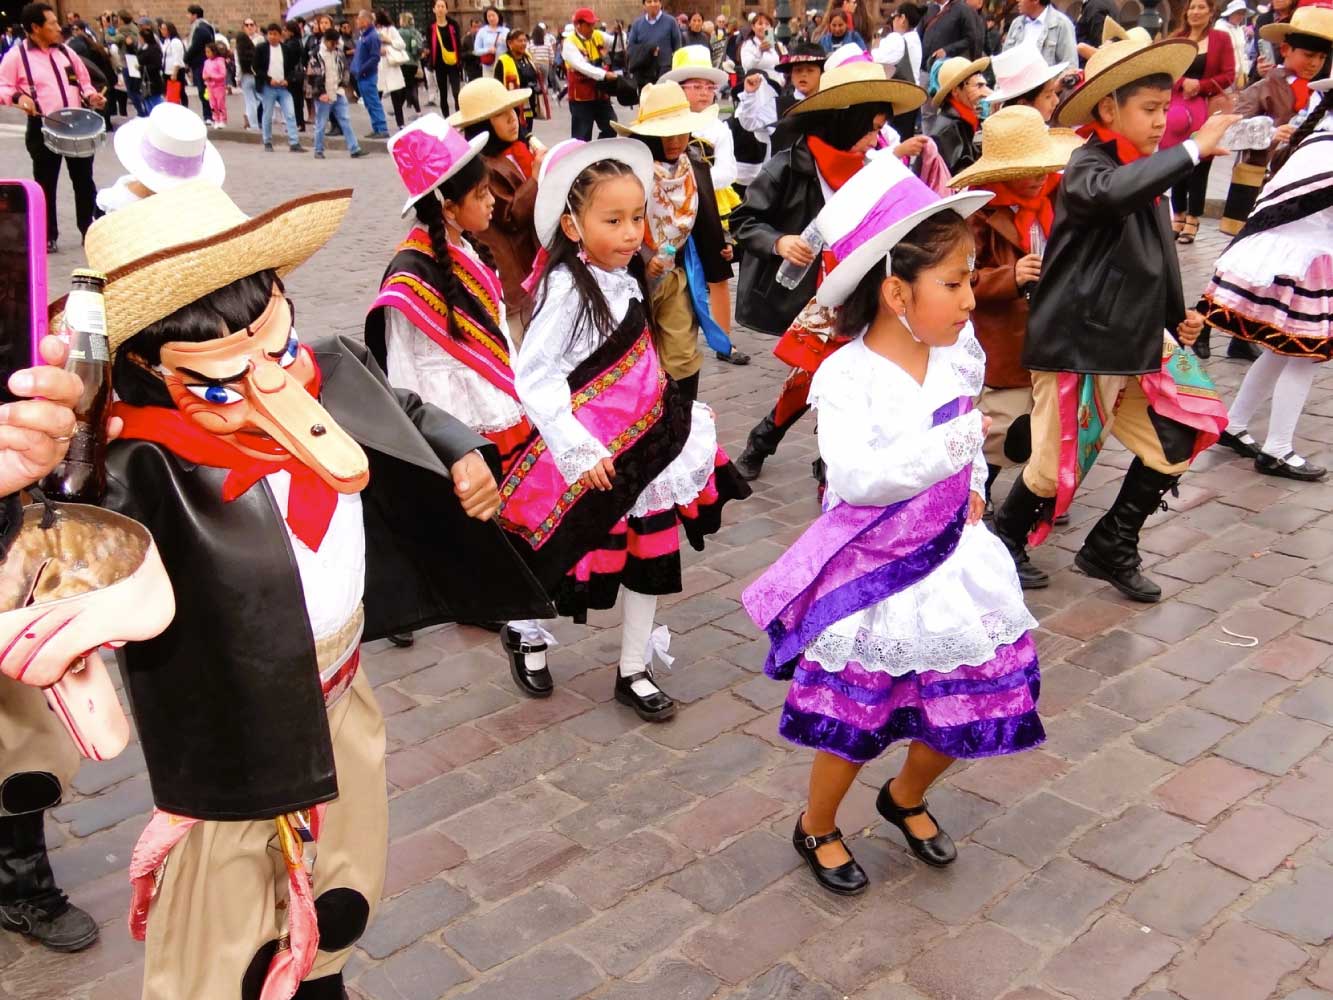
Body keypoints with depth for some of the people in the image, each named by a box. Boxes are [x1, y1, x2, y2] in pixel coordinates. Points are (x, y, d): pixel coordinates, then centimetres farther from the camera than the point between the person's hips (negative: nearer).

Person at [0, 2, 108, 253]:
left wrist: (91, 96, 2)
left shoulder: (65, 51, 12)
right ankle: (48, 237, 13)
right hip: (43, 128, -4)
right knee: (46, 184, 4)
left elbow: (83, 81, 21)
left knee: (84, 180, 8)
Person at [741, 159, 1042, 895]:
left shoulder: (958, 355, -4)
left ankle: (907, 797, 45)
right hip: (872, 573, -6)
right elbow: (853, 476, -35)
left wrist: (974, 484, 4)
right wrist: (942, 448, -44)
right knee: (853, 721, 9)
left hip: (949, 559, 6)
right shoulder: (848, 377, -23)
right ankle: (816, 829, 37)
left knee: (968, 705, 15)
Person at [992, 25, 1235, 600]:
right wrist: (1195, 148, -35)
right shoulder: (1087, 166, -13)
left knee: (1174, 448, 6)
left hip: (1136, 341, 8)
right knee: (1057, 465, 0)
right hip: (1077, 342, -8)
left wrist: (1177, 318, 12)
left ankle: (1110, 550, 21)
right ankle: (1004, 544, 25)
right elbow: (1111, 192, -39)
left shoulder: (1146, 172, 11)